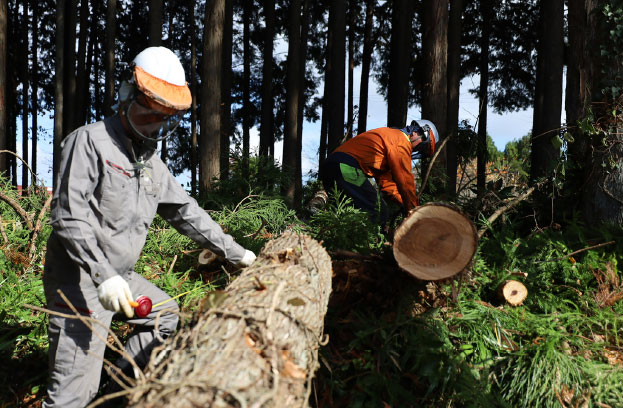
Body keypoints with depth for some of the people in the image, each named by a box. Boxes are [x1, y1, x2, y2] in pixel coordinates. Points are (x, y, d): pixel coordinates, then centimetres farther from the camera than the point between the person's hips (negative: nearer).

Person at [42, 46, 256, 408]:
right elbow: (69, 217, -21)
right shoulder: (90, 141, -12)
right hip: (80, 280, -9)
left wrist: (234, 252, 19)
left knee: (167, 313, 25)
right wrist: (104, 275, -31)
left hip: (120, 276, 9)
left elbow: (187, 212, 20)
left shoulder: (152, 162, 14)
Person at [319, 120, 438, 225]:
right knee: (380, 214, -10)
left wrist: (405, 204, 21)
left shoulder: (388, 135, 30)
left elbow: (385, 182, 27)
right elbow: (405, 181, -1)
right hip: (348, 168, -10)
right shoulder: (401, 141, 0)